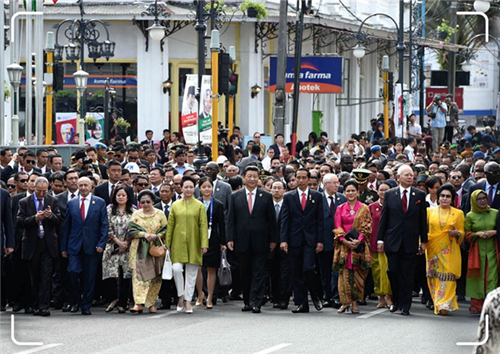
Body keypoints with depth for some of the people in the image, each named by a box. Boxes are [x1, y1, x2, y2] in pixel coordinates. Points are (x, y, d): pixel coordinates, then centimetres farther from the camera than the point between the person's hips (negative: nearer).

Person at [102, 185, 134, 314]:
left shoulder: (133, 212, 7)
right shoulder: (109, 211, 8)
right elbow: (108, 229, 2)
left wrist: (126, 243, -7)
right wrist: (118, 242, -7)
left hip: (127, 248, 0)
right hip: (112, 247, 0)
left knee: (125, 276, -1)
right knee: (110, 274, -11)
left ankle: (122, 304, 4)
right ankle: (113, 299, 6)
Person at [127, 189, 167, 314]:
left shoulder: (160, 214, 7)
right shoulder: (136, 214, 9)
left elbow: (165, 231, 4)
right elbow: (131, 231, 2)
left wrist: (156, 236, -14)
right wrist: (144, 234, -13)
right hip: (139, 250, 0)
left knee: (154, 276, 0)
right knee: (138, 275, -12)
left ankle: (151, 303, 10)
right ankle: (139, 303, -18)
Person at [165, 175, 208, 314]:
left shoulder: (199, 206, 3)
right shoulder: (175, 205, 7)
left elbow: (203, 226, -1)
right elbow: (170, 226, 8)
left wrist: (204, 244, -9)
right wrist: (167, 244, 3)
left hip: (193, 244, -1)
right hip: (178, 244, 1)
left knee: (191, 273, 2)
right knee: (177, 269, -13)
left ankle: (188, 301, 10)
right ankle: (181, 296, 4)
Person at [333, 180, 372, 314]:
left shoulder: (364, 209, 6)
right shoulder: (340, 209, 11)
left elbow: (367, 227, 0)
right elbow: (338, 228, 5)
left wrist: (359, 240, -15)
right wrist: (345, 241, -11)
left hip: (359, 246, -1)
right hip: (344, 245, 1)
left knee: (358, 275, -2)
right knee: (344, 274, -5)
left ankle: (355, 303, 3)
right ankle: (345, 302, 0)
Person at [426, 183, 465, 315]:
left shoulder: (458, 213, 7)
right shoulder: (430, 212, 10)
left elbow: (462, 232, 9)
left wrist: (457, 233, -13)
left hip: (449, 251, -2)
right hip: (433, 250, 2)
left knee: (447, 277, -10)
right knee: (434, 277, 2)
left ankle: (444, 305, -12)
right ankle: (437, 304, 12)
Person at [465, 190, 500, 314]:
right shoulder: (470, 216, 5)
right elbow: (466, 234, 7)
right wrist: (477, 234, -10)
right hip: (477, 251, -1)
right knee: (477, 278, -3)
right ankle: (476, 305, 3)